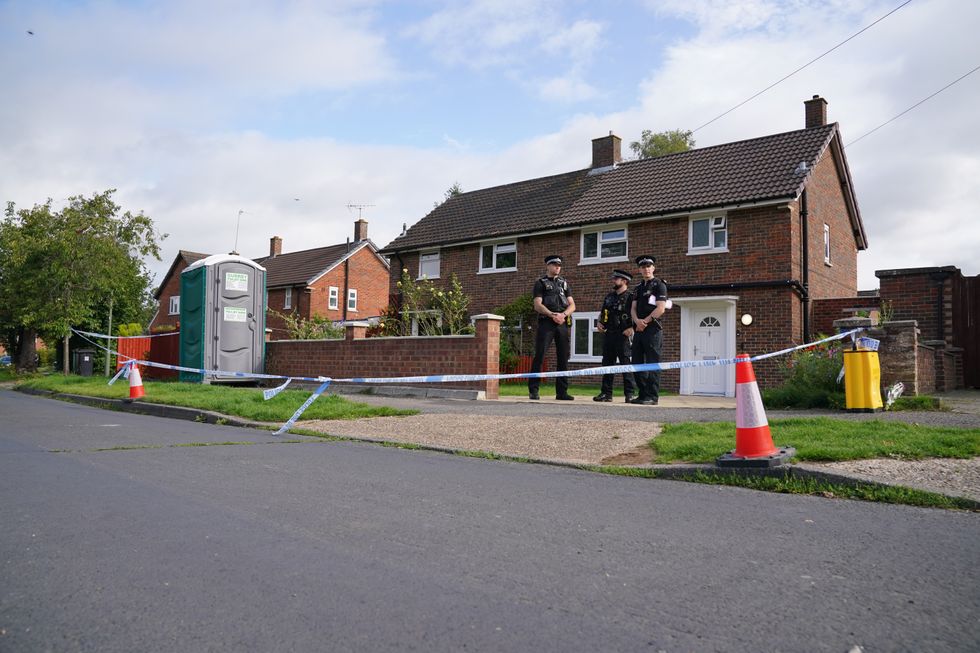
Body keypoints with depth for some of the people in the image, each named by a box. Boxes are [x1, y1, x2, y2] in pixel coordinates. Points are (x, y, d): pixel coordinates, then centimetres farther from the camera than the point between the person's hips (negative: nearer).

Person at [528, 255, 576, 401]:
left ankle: (562, 392, 8)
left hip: (562, 323, 5)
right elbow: (537, 305, -5)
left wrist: (563, 314, -9)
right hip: (546, 323, -5)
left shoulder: (564, 283, 20)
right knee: (539, 356, -9)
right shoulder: (540, 283, 7)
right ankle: (533, 390, -4)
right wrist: (552, 315, -19)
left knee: (564, 357, 3)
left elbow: (572, 305, 12)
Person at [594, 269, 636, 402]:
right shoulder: (609, 296, 19)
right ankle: (606, 393, 13)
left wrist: (631, 328, -19)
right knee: (607, 363, 8)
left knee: (625, 363, -7)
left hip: (623, 335, -7)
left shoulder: (631, 296, -3)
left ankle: (630, 394, -2)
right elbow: (602, 312, 28)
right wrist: (599, 322, 10)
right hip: (608, 334, 7)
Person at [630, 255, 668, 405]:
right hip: (639, 330, 7)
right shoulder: (638, 288, 20)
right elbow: (633, 308, 12)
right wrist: (637, 321, -9)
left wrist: (645, 322, -10)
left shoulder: (659, 285, -1)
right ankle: (643, 394, 14)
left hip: (653, 329, -7)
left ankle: (652, 396, -5)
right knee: (637, 363, 7)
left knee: (652, 363, -7)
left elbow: (660, 309, -10)